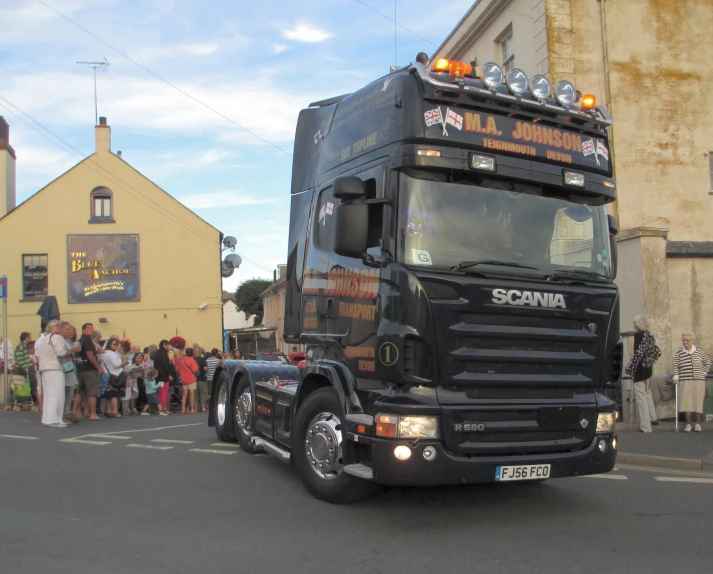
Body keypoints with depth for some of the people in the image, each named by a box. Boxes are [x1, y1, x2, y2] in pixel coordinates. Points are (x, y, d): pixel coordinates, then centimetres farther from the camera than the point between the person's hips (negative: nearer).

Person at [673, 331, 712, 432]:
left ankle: (697, 423, 12)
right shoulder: (679, 353, 1)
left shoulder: (699, 352, 3)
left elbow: (708, 362, 16)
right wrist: (676, 377, -9)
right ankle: (688, 424, 1)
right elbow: (675, 366, 1)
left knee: (698, 402, 2)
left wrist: (703, 373, 8)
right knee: (686, 402, -5)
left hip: (698, 381, 1)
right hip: (684, 381, -1)